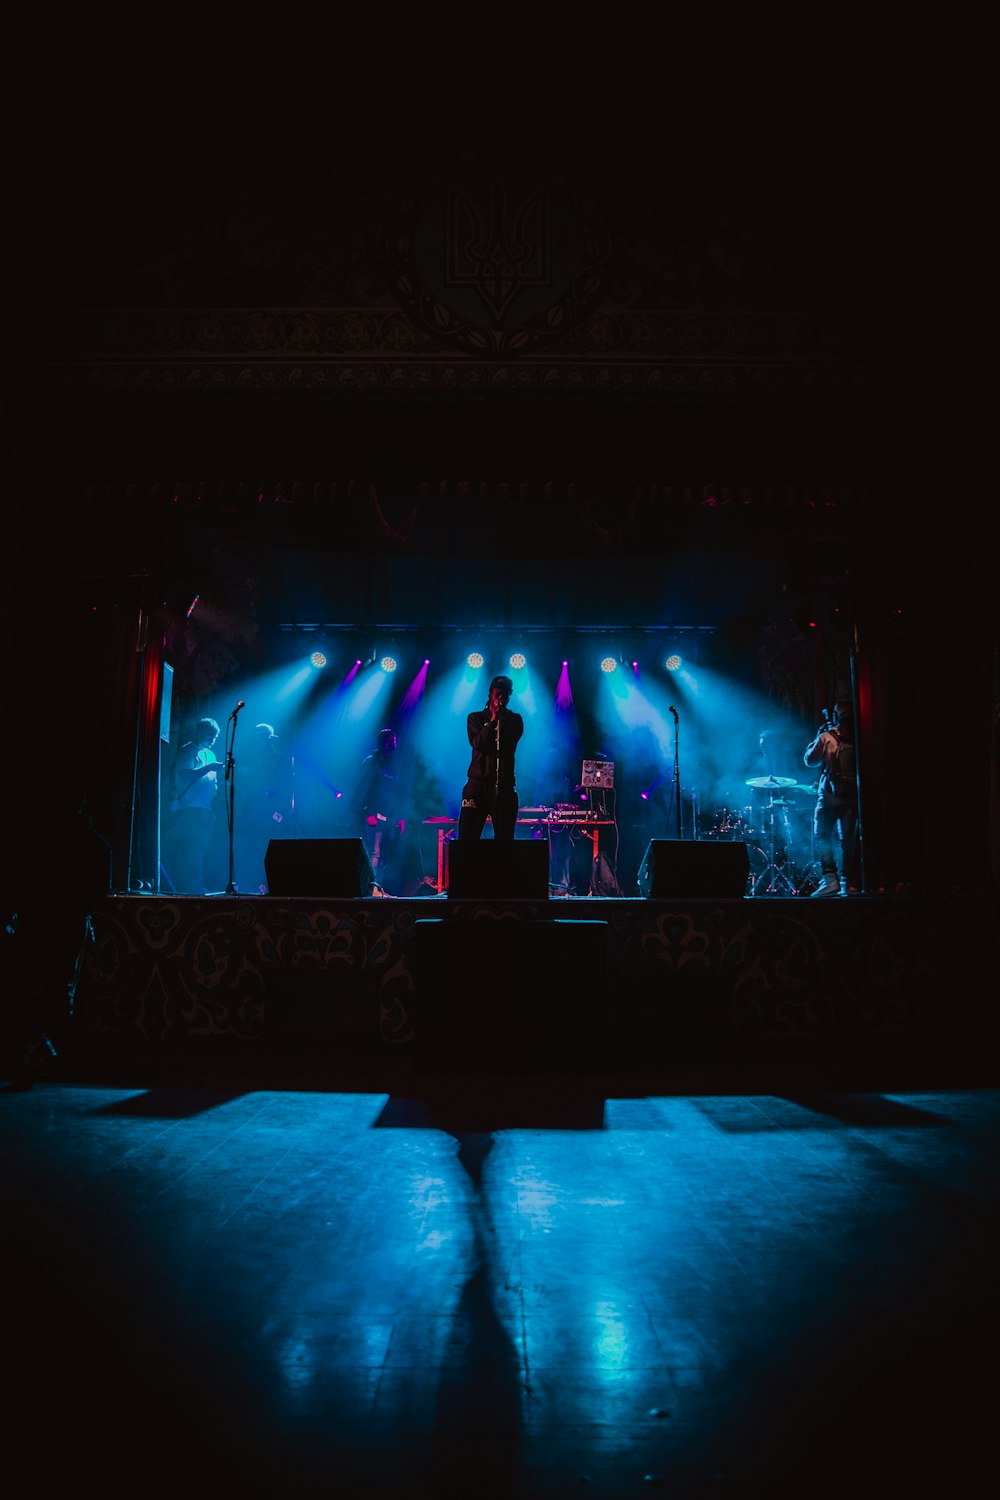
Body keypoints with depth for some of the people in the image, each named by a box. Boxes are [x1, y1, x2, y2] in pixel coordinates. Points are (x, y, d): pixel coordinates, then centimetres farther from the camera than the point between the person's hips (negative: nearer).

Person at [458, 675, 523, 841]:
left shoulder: (515, 720, 12)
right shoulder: (475, 718, 11)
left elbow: (510, 742, -6)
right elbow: (478, 744, -6)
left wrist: (502, 718, -8)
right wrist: (493, 720, -9)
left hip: (505, 786, 1)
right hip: (478, 784, -1)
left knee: (505, 839, 1)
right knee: (467, 836, -7)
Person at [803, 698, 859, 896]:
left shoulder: (827, 737, -7)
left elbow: (809, 760, 2)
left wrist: (817, 738, 12)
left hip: (830, 796, -3)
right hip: (853, 797, 3)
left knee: (821, 836, 5)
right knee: (847, 839, 9)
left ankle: (830, 878, -9)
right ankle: (848, 883, 10)